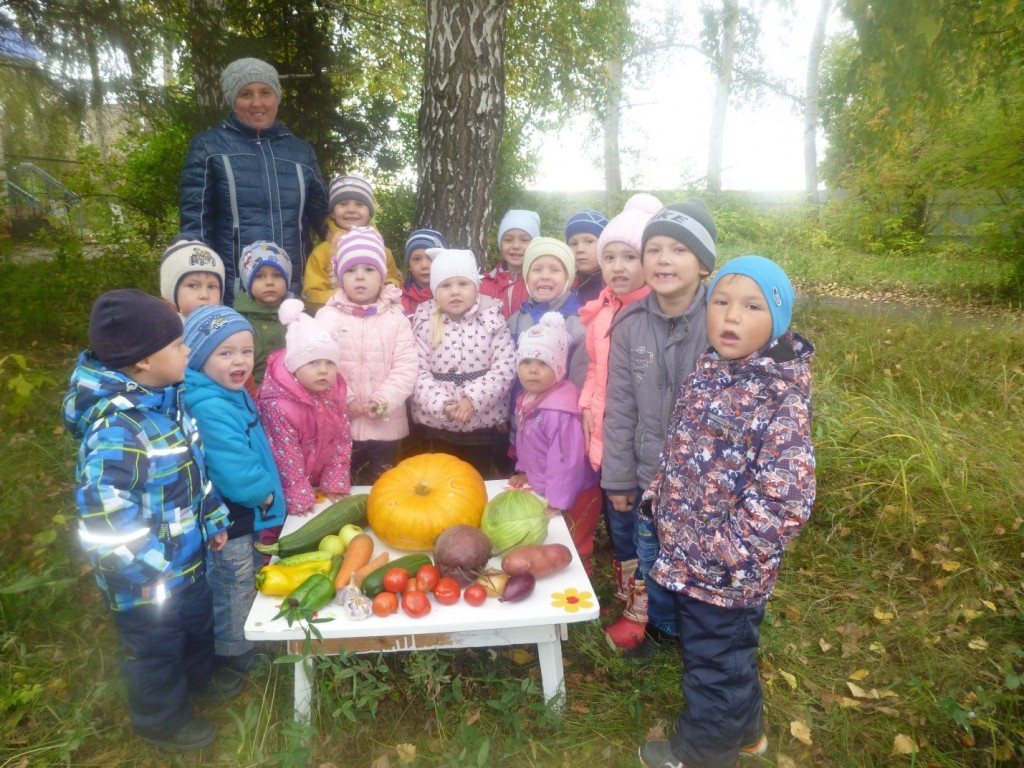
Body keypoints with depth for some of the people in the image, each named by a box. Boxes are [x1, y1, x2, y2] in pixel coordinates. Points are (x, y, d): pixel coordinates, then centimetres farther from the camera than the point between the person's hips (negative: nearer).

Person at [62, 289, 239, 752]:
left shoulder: (166, 399, -4)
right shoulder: (117, 429, -34)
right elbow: (104, 513, -35)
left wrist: (213, 519, 11)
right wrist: (148, 568, -25)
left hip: (185, 554, 8)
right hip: (145, 577, -8)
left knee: (197, 620, 31)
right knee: (155, 646, 18)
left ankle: (198, 674, 59)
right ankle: (161, 719, 45)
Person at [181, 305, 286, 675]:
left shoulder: (233, 394, -1)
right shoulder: (210, 409, -33)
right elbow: (234, 472, -34)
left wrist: (263, 489, 5)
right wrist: (263, 492, -17)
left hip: (245, 512, 10)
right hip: (225, 521, -10)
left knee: (247, 581, 29)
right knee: (234, 589, 13)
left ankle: (245, 640, 51)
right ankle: (234, 652, 36)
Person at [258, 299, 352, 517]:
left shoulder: (334, 392, -11)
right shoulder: (279, 406, -31)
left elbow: (343, 438, -4)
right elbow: (286, 457, -24)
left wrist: (335, 482, -7)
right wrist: (300, 498, -18)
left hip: (321, 482, 6)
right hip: (287, 489, -5)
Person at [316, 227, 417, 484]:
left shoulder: (395, 317, -2)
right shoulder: (328, 316, -3)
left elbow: (407, 364, -7)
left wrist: (384, 400, -17)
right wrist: (344, 400, -15)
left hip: (385, 423, 1)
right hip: (340, 422, 0)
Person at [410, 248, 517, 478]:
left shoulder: (492, 320, -3)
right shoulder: (424, 323, -2)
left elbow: (505, 367, -10)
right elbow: (417, 372, -7)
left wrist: (473, 399, -20)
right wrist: (442, 404, -21)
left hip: (482, 424, 0)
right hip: (437, 425, 0)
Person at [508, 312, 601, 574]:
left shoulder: (561, 409, -31)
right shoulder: (528, 399, 0)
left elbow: (567, 460, -30)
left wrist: (557, 501, -26)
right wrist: (525, 471, 16)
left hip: (571, 498, -9)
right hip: (543, 490, 9)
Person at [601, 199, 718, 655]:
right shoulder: (629, 325, -5)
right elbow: (620, 408, 0)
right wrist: (618, 479, 2)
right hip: (648, 474, 3)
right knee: (652, 560, 19)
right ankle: (661, 625, 47)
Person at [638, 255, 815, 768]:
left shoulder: (782, 395, -23)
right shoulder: (710, 371, 1)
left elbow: (786, 498, -27)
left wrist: (724, 552, -24)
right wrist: (659, 495, 7)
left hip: (727, 570, -8)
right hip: (686, 550, 8)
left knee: (715, 662, 16)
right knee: (729, 654, 28)